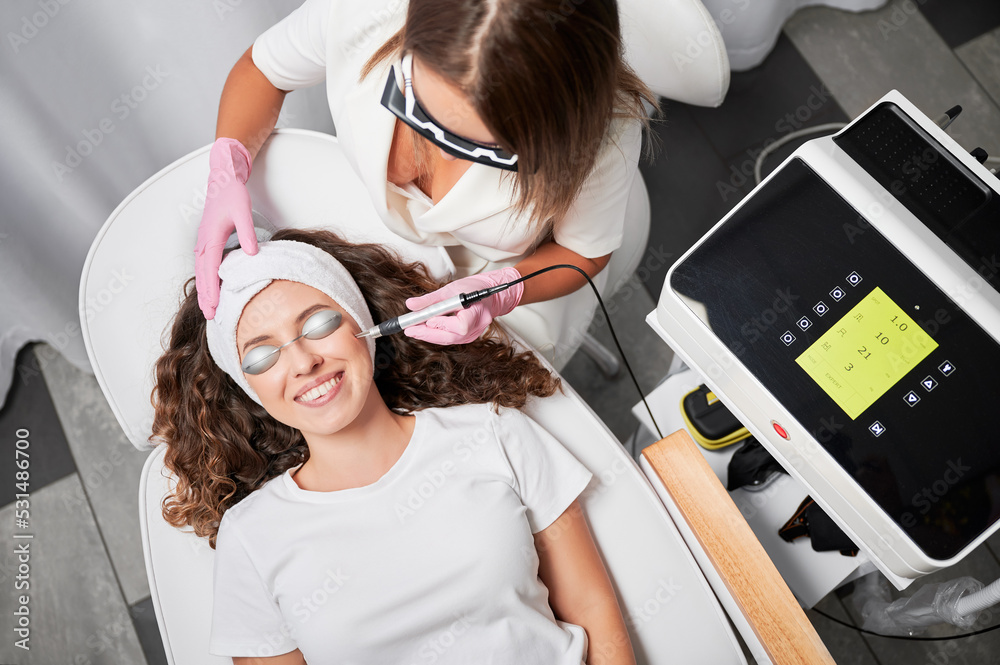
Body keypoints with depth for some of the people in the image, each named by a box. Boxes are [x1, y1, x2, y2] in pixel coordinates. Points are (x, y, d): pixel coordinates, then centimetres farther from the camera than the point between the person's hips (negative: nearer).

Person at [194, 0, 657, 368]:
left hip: (521, 281, -2)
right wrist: (227, 172, -27)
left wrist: (494, 292, -35)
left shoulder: (603, 133, -39)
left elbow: (583, 253, -17)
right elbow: (262, 69, -10)